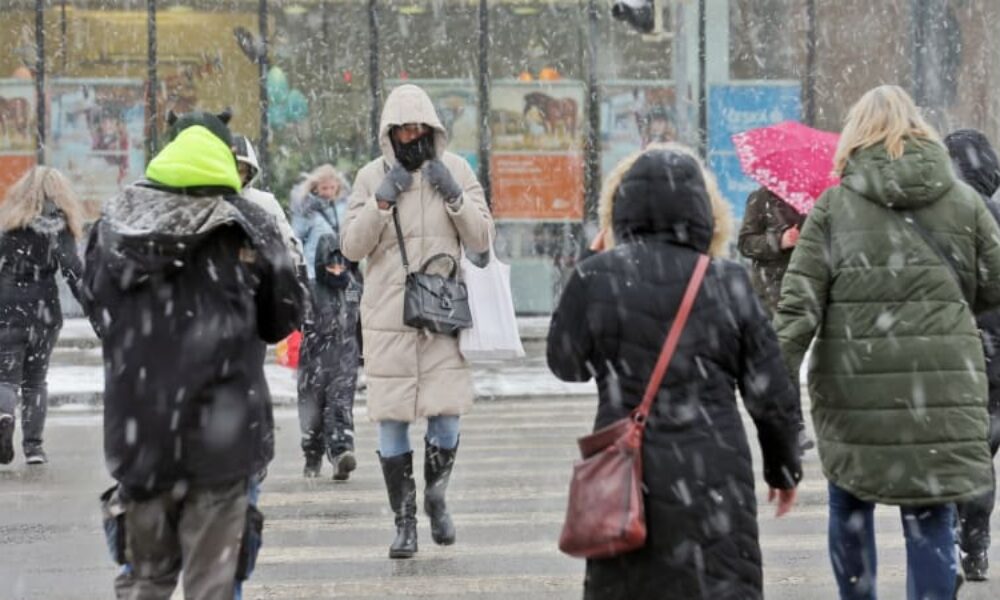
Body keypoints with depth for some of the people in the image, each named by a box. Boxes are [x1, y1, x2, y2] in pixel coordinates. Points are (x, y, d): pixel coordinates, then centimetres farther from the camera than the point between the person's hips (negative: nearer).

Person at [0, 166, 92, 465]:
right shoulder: (59, 224, 0)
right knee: (35, 381, 12)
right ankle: (33, 445, 6)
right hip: (43, 309, 0)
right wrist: (93, 309, -10)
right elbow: (73, 270, -9)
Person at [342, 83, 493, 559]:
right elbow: (352, 247, -2)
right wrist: (382, 201, -14)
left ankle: (436, 498, 23)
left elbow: (481, 239, 4)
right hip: (387, 316, 0)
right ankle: (404, 520, 11)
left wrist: (454, 196, -11)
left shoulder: (455, 169, 4)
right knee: (391, 419, 1)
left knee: (446, 413, -3)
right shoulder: (372, 176, 1)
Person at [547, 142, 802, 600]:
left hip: (625, 478, 1)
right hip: (714, 475, -1)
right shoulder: (727, 282, -4)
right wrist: (784, 468, 15)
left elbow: (566, 364, 9)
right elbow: (769, 393, 0)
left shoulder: (595, 278, -6)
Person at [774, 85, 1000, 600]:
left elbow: (799, 305, -7)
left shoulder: (834, 205, 0)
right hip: (942, 384, 0)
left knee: (850, 506, 19)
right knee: (930, 519, 4)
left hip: (854, 384, 0)